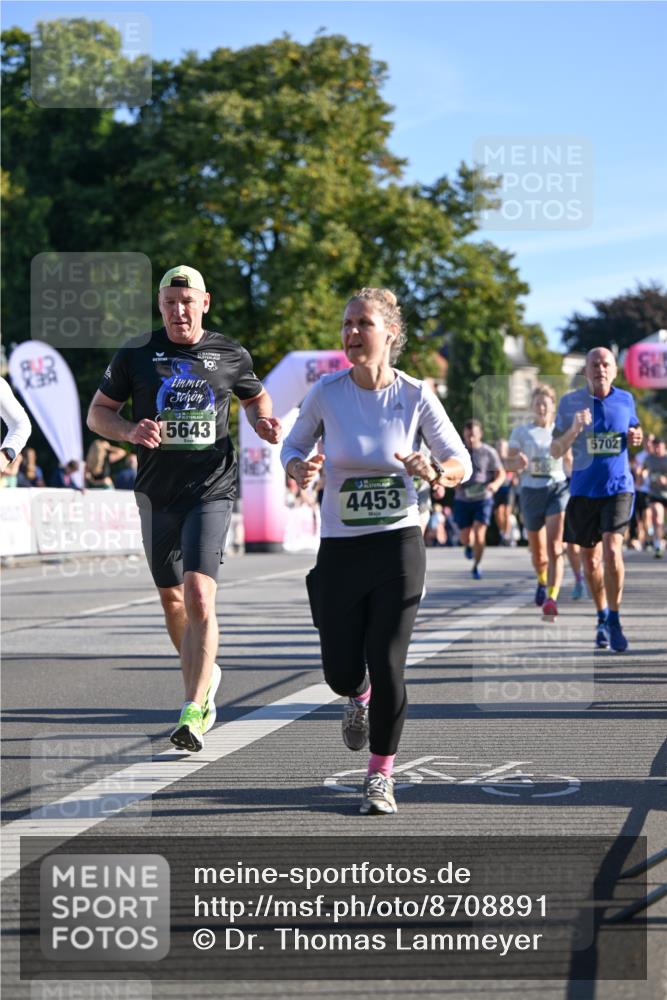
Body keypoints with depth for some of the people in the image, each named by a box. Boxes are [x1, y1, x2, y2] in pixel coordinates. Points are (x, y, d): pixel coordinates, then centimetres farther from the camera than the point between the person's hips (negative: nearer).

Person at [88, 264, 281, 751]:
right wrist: (131, 430, -12)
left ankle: (194, 711, -16)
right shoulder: (136, 355, 2)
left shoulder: (232, 355, 3)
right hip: (156, 493, 3)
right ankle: (204, 674, 40)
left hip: (211, 491, -3)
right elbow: (98, 413, 8)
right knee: (172, 599, 13)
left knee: (199, 596, -18)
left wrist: (265, 423, -1)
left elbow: (256, 397, 21)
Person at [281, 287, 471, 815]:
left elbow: (461, 462, 0)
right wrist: (299, 468, -15)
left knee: (387, 667, -7)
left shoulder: (416, 395, -7)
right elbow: (293, 446, 8)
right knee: (342, 673, 2)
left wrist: (437, 471, -23)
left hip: (398, 545, -1)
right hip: (339, 550, 1)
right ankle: (359, 697, 42)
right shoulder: (326, 392, -6)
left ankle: (381, 775, 14)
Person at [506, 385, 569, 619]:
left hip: (558, 488, -1)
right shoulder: (521, 432, 5)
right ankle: (542, 581, 45)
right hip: (531, 492, 1)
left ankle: (551, 598, -25)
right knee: (537, 550, 13)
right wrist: (517, 463, -21)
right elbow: (508, 463, 1)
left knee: (554, 546, -17)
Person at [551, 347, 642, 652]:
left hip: (618, 487, -1)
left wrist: (635, 437, -2)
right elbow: (555, 451, -1)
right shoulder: (570, 403, -2)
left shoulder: (625, 400, 2)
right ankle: (602, 618, 31)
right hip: (583, 489, 1)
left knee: (612, 550, -19)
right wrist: (574, 431, -19)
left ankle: (614, 620, -6)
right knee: (590, 560, 9)